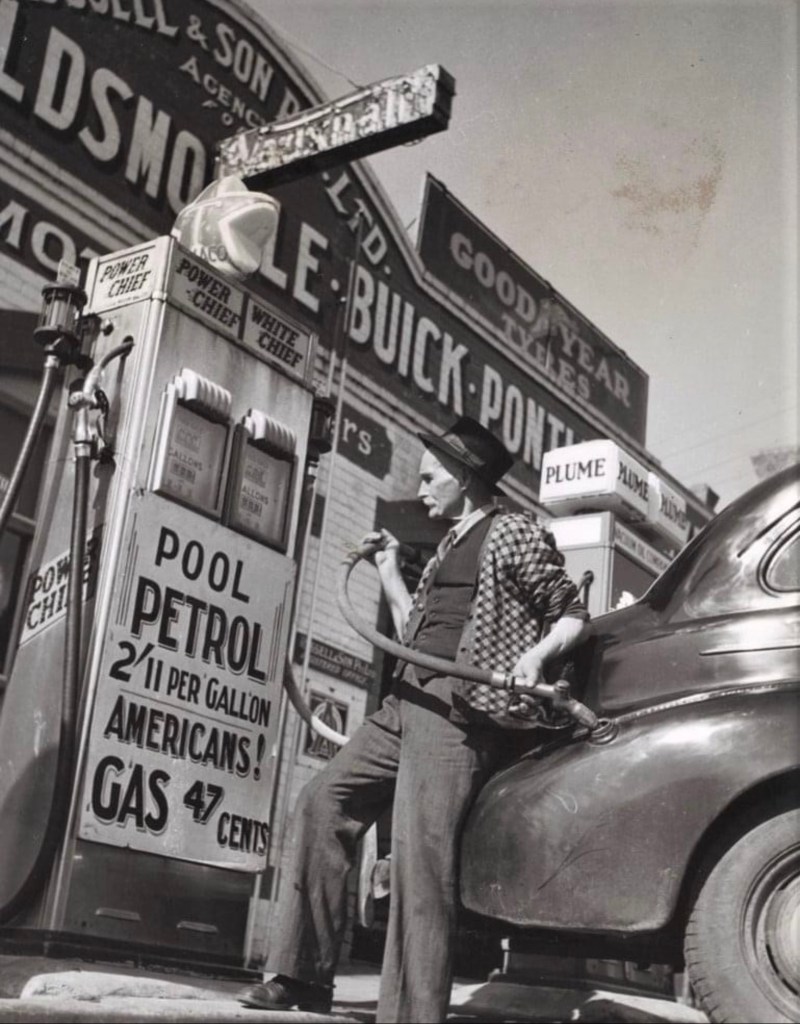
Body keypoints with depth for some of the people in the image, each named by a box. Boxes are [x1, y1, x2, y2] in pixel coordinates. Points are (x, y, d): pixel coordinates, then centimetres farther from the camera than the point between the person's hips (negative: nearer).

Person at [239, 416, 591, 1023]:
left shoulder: (515, 533, 1)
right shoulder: (450, 546, 25)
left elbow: (573, 616, -3)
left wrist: (535, 656, -21)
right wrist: (389, 570, 23)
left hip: (463, 706, -9)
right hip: (410, 698, 9)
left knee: (419, 851, -18)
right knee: (324, 802, 5)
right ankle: (306, 975, 10)